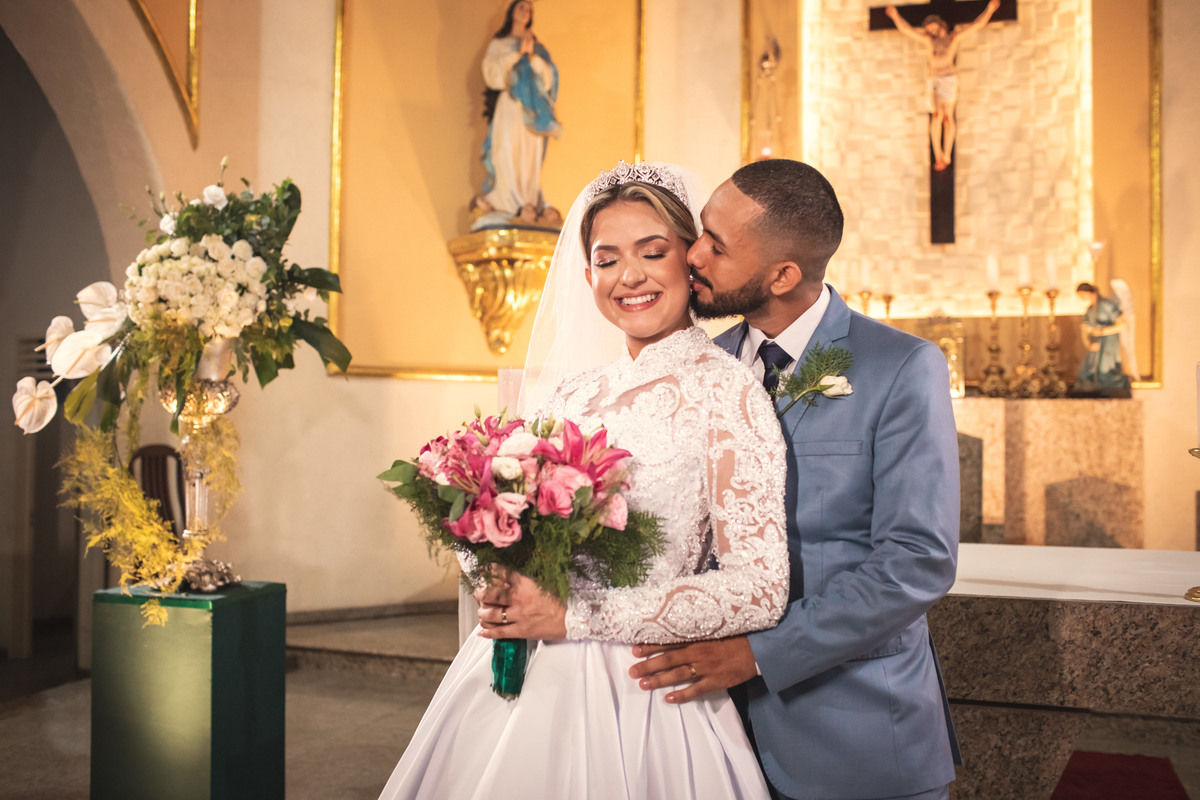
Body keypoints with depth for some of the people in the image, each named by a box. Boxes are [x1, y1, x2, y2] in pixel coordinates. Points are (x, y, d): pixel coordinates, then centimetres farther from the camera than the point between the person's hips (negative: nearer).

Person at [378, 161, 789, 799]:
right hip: (516, 675, 6)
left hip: (632, 692, -5)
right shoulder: (576, 391, 7)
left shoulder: (725, 391, -11)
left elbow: (760, 589, -16)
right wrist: (502, 583, -5)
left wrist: (575, 617, -17)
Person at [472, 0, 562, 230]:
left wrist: (532, 55, -6)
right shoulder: (498, 44, 14)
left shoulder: (538, 47, 20)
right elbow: (491, 72, -3)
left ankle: (530, 205, -7)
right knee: (506, 153, -14)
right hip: (508, 106, -2)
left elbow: (548, 78, 8)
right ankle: (512, 206, -16)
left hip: (532, 108, 3)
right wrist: (518, 53, -8)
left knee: (531, 156, -5)